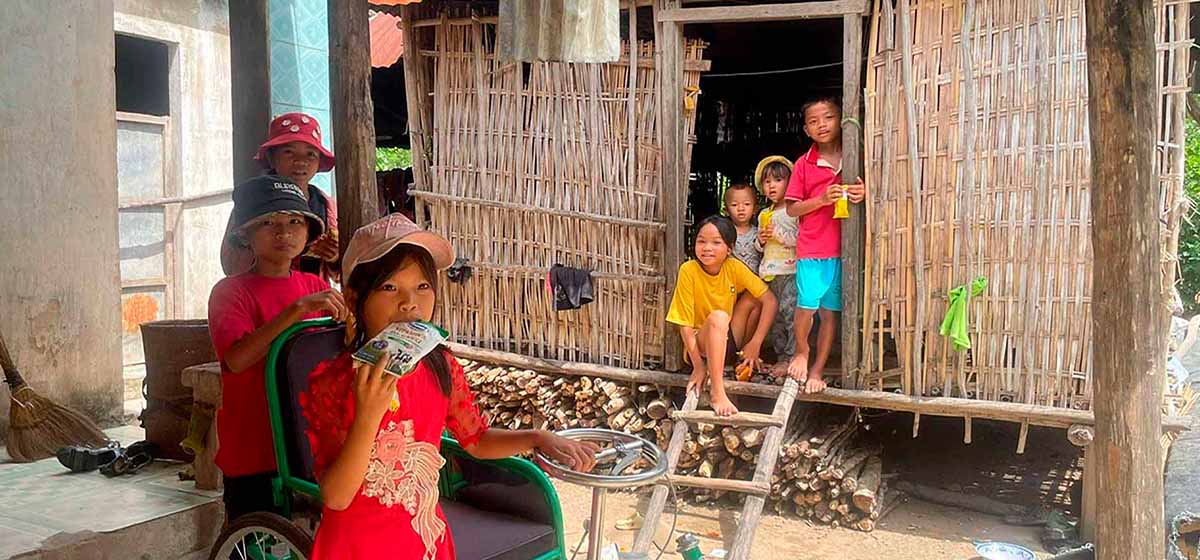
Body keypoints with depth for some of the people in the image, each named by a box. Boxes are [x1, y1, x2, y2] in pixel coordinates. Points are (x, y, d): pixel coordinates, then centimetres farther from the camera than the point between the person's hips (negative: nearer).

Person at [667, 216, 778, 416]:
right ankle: (717, 391, -34)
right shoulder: (688, 271, -19)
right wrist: (698, 367, -21)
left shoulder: (734, 267, -11)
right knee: (718, 316, -33)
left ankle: (746, 360, 1)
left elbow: (769, 301, -11)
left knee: (752, 298, -13)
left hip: (728, 340, 4)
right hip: (701, 345, -4)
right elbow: (685, 324, -18)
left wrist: (755, 344, -19)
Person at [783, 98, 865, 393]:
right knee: (807, 305, -13)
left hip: (842, 247, 2)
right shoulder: (804, 164, 3)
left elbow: (864, 192, 14)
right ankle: (801, 352, 17)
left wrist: (863, 195, -10)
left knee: (830, 311, 6)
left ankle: (817, 370, 18)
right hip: (811, 248, -2)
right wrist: (822, 199, -12)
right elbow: (792, 209, 2)